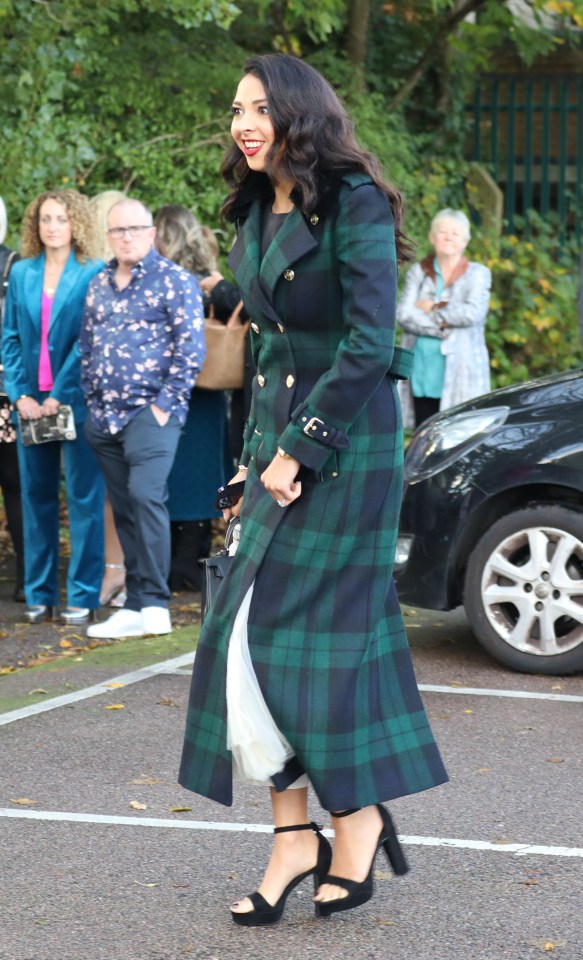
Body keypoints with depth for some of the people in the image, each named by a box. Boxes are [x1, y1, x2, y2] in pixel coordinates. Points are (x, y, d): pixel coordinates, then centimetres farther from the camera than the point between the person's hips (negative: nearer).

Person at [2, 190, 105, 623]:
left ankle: (83, 596, 3)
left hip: (76, 401, -4)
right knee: (36, 495, 8)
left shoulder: (94, 274, -3)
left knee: (84, 497, -1)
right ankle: (40, 594, 14)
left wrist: (60, 396, -14)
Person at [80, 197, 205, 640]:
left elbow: (191, 348, -9)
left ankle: (154, 604, -13)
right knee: (125, 511, 9)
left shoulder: (175, 281, -4)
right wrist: (92, 399, 11)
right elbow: (87, 345, 21)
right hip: (106, 417, 6)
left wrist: (166, 404, -12)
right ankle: (135, 607, 14)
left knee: (145, 496, -19)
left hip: (151, 413, -6)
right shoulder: (99, 285, 15)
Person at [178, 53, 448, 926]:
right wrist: (256, 463, 14)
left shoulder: (353, 206, -12)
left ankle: (358, 815, 6)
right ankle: (294, 837, 6)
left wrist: (299, 451, -18)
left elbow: (368, 344, -18)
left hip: (347, 441, -8)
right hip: (281, 438, 8)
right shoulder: (256, 216, 13)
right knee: (247, 635, 3)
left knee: (293, 631, -9)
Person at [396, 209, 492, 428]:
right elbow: (403, 314, -1)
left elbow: (473, 313, -11)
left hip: (459, 374, -3)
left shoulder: (477, 274, 6)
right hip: (422, 374, 3)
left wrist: (434, 308, -4)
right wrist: (441, 328, -11)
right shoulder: (418, 272, 13)